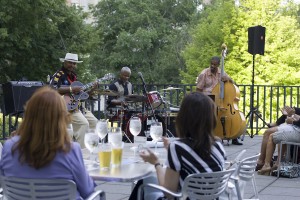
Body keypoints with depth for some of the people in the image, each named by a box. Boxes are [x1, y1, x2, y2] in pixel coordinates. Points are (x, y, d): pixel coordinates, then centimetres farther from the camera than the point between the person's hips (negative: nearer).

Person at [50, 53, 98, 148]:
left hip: (77, 104, 9)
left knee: (94, 121, 9)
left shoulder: (74, 76, 19)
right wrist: (71, 89, -26)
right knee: (84, 123, -26)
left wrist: (91, 89, 7)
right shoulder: (59, 75, -8)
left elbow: (80, 94, 22)